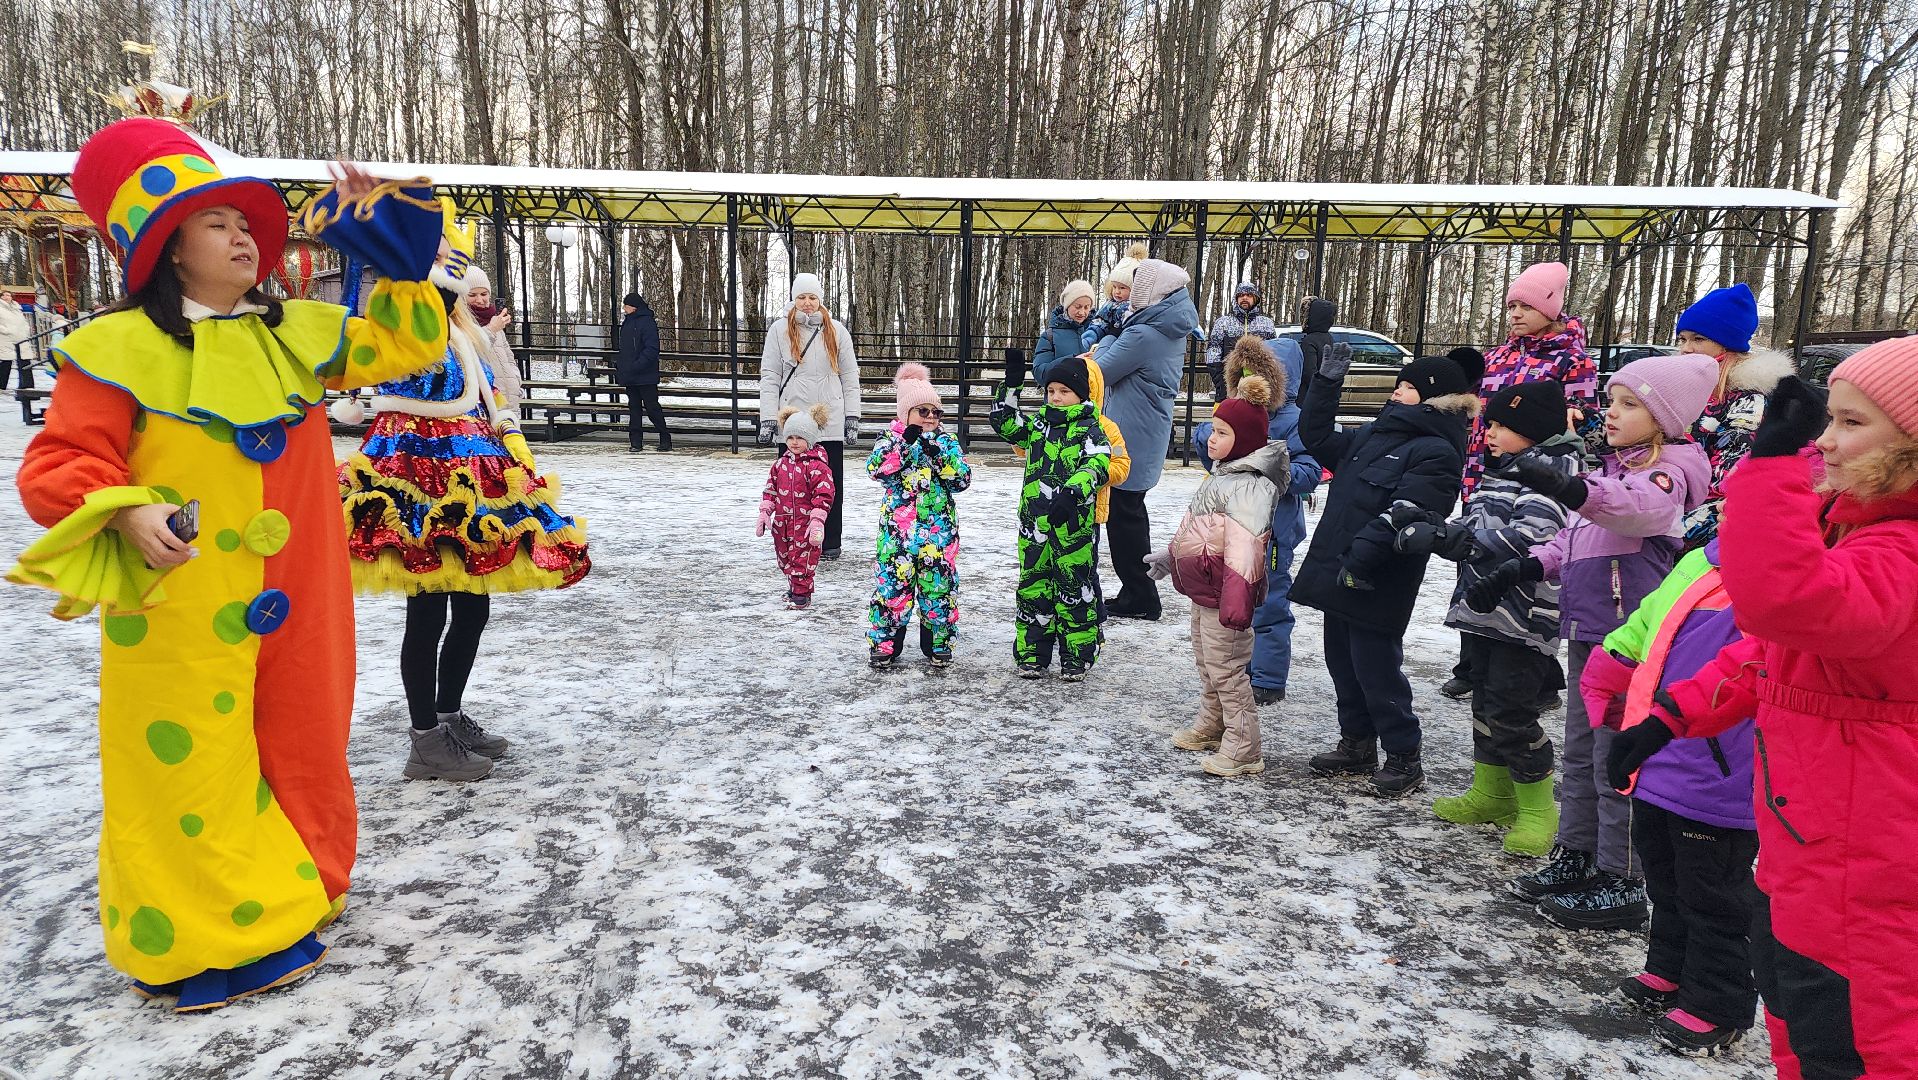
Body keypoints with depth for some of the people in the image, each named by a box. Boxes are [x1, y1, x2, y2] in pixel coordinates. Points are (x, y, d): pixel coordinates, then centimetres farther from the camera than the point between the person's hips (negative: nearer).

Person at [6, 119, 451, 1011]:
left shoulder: (299, 333, 10)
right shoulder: (118, 349, -5)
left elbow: (407, 346, 12)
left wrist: (390, 236, 5)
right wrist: (127, 511, -24)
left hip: (295, 603, 5)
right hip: (182, 611, -5)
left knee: (300, 746, 14)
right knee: (192, 768, 2)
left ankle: (284, 894, 34)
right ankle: (196, 941, 19)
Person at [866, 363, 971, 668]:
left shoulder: (946, 441, 6)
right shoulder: (891, 437, 4)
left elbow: (963, 479, -5)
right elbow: (875, 468, -14)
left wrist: (938, 454, -16)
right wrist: (904, 442, -23)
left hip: (939, 529, 1)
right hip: (898, 529, -1)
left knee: (939, 585, 6)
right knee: (892, 584, 0)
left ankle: (938, 643, 20)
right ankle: (884, 643, 14)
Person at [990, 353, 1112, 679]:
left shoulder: (1090, 429, -4)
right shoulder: (1038, 425, 13)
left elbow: (1097, 465, -18)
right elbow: (1004, 424, 21)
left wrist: (1072, 493, -34)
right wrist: (1011, 386, 11)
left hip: (1074, 524, -5)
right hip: (1035, 522, 5)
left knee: (1075, 590, 3)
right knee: (1032, 587, 10)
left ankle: (1077, 658, 15)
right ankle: (1031, 654, 21)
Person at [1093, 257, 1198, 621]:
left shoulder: (1142, 335, -22)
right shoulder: (1172, 331, 8)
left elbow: (1100, 373, -14)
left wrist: (1109, 337, 2)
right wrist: (1116, 337, 4)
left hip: (1130, 438, -9)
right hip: (1149, 436, 9)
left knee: (1123, 513, 1)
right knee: (1131, 511, 18)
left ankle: (1139, 597, 8)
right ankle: (1139, 591, 27)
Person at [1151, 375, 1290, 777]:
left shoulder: (1249, 487, -21)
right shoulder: (1224, 475, 12)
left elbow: (1244, 550, -29)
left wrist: (1237, 600, -33)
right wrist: (1169, 556, 30)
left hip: (1222, 596, -10)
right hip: (1203, 592, 10)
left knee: (1226, 669, -3)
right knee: (1207, 663, 22)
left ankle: (1243, 750, 6)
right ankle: (1211, 727, 38)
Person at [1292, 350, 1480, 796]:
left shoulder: (1437, 453, -13)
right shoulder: (1374, 435, 15)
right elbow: (1317, 437, 23)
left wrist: (1360, 559, -28)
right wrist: (1327, 382, 16)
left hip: (1376, 588, -9)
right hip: (1338, 576, 9)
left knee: (1376, 669, -1)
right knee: (1342, 663, 16)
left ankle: (1403, 757, 15)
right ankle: (1357, 746, 30)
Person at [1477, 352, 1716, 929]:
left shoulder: (1668, 471, -11)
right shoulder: (1617, 469, 17)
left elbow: (1638, 505, -35)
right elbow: (1576, 535, 24)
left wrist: (1570, 488, -54)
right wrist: (1523, 567, 11)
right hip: (1588, 632, 9)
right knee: (1580, 751, 16)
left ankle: (1621, 885, 8)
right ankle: (1575, 858, 28)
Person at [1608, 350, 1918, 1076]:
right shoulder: (1847, 524, 9)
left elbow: (1783, 600, -46)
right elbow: (1770, 647, 16)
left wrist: (1774, 460, -41)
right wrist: (1674, 713, 10)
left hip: (1857, 863, -10)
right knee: (1789, 992, 27)